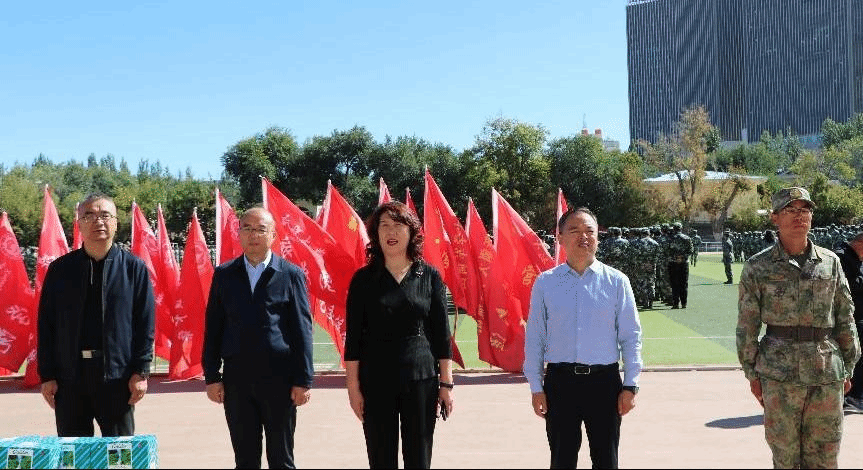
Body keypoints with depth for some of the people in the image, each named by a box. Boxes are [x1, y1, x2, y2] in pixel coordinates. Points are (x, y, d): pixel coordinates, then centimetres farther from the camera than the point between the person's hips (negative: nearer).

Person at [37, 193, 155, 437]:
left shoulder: (134, 268, 1)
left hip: (118, 376, -1)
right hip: (69, 378, 2)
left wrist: (141, 371, -6)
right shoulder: (61, 269, 5)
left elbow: (146, 323, 0)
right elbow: (46, 324, 7)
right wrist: (47, 375, 2)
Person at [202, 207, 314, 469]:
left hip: (279, 379, -2)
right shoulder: (224, 275, 7)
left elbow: (302, 330, -1)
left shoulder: (291, 275, 0)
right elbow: (212, 328, 8)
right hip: (237, 379, 2)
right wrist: (211, 377, 3)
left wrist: (303, 380, -5)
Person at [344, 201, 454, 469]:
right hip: (376, 382, 0)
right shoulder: (363, 279, 1)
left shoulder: (430, 276, 3)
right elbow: (353, 338, 1)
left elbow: (441, 334, 4)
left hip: (421, 380, 0)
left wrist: (446, 383, 1)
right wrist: (353, 387, -3)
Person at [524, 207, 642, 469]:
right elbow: (534, 338, 4)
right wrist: (536, 387, 2)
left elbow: (631, 336, 2)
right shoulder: (545, 283, 2)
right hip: (560, 381, 0)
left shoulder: (616, 281, 0)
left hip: (604, 381, 0)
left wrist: (630, 385, -2)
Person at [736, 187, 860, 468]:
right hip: (780, 372, -2)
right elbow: (747, 326, 1)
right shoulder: (758, 267, -1)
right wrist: (752, 374, 0)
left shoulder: (830, 262, 7)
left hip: (828, 372, 2)